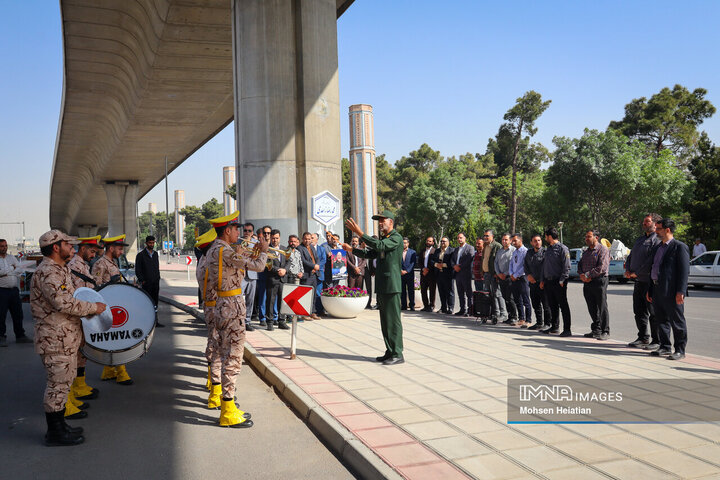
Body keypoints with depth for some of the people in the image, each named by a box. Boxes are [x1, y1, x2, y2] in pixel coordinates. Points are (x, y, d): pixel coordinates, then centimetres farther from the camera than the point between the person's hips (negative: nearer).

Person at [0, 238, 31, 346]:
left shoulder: (12, 257, 14)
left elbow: (19, 270, 4)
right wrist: (11, 269, -9)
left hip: (14, 290, 5)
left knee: (18, 313, 9)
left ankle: (20, 336, 18)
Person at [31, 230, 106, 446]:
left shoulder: (60, 269, 16)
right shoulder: (47, 272, -19)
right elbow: (63, 303, -28)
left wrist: (90, 304, 13)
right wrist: (93, 307, -19)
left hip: (66, 338, 11)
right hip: (55, 339, -11)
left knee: (63, 382, 17)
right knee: (58, 383, -2)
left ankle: (59, 426, 28)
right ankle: (55, 432, 9)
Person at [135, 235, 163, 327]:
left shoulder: (156, 254, 15)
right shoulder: (140, 254, -2)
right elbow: (137, 270, -4)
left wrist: (158, 279, 12)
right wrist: (142, 280, -10)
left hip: (155, 283, 5)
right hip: (146, 283, -5)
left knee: (155, 303, 6)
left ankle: (155, 321, 10)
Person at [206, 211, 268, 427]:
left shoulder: (213, 250, 12)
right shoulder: (225, 251, -19)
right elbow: (258, 266, -20)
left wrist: (252, 255, 15)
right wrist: (263, 250, -2)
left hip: (221, 304, 10)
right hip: (232, 306, -10)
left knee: (223, 353, 21)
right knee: (233, 356, -6)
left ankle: (216, 394, 36)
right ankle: (228, 411, -1)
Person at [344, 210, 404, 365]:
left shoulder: (396, 238, -8)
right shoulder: (383, 239, 22)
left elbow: (379, 246, -24)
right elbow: (369, 254, 24)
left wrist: (360, 233, -26)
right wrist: (351, 249, 14)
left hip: (392, 285, -9)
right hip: (381, 286, 9)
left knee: (393, 320, -7)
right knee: (385, 320, 12)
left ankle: (397, 354, -3)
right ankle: (390, 351, 20)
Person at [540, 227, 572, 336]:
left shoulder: (562, 249, -8)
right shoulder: (548, 249, 17)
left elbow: (566, 267, -12)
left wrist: (562, 281, -17)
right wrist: (542, 280, 16)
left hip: (558, 282, -8)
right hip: (548, 282, 8)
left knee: (563, 305, -4)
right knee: (552, 305, 13)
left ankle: (567, 329, -2)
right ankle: (554, 327, 23)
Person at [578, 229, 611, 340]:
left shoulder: (603, 250, -6)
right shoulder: (586, 252, 20)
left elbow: (601, 268, -16)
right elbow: (580, 264, 19)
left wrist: (587, 275, -14)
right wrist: (582, 275, -2)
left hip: (599, 281, -7)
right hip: (587, 283, 7)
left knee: (602, 307, -3)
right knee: (592, 308, 10)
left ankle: (605, 331, 3)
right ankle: (596, 330, 19)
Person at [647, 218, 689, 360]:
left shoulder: (680, 247, -7)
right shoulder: (658, 247, 19)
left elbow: (684, 270, -13)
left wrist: (680, 292, -19)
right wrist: (650, 290, 19)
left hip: (672, 292, -8)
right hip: (657, 290, 8)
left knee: (677, 322, 0)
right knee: (662, 321, 14)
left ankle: (680, 350, 7)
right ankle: (665, 347, 23)